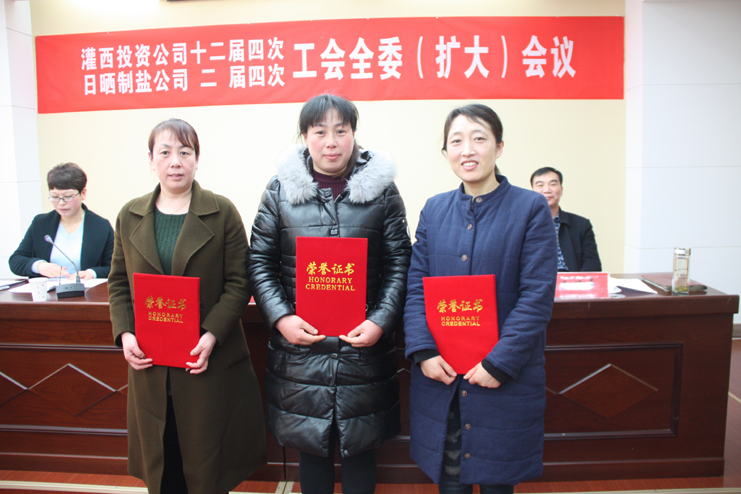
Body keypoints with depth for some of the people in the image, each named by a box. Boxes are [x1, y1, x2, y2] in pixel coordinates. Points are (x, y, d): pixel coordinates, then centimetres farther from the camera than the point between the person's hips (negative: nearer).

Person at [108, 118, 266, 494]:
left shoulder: (222, 213, -4)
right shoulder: (129, 217, 7)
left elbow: (238, 283, -6)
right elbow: (118, 283, 11)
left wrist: (212, 335, -17)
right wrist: (125, 333, -4)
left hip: (209, 363, -3)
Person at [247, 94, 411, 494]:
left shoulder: (381, 188, 2)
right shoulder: (280, 190, 3)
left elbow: (399, 263, 1)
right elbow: (260, 261, 4)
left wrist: (381, 321, -11)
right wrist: (281, 317, -9)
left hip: (364, 345, 0)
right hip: (299, 346, 1)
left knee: (360, 446, 14)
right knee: (310, 445, 14)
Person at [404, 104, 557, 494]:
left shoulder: (530, 208, -5)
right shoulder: (434, 209, 6)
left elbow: (537, 297, -10)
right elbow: (415, 287, 4)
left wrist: (499, 363, -15)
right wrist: (423, 351, -8)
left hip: (504, 379, -2)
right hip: (439, 375, 3)